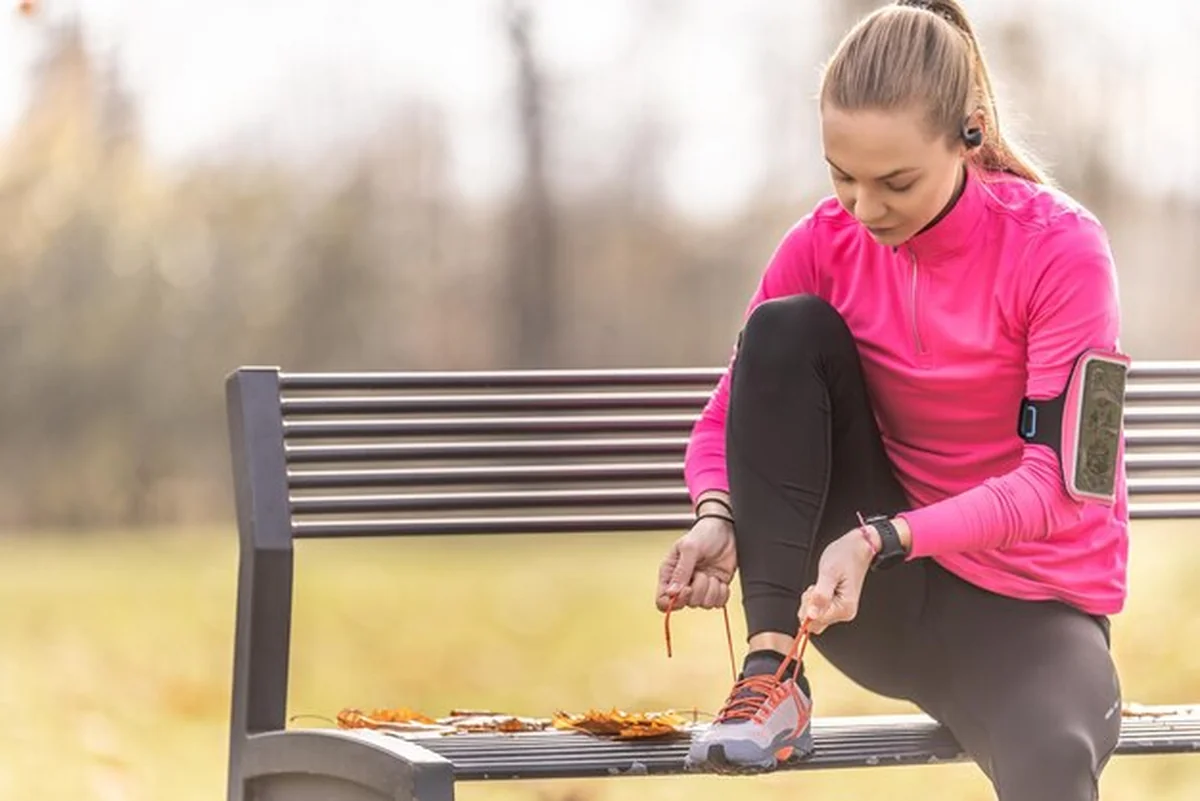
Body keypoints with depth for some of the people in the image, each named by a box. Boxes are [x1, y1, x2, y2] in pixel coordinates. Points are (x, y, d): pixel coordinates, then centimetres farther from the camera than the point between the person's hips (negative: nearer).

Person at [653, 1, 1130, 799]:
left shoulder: (1060, 249, -16)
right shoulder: (828, 241, -4)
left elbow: (1056, 479, -19)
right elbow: (733, 415, 1)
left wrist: (881, 538, -32)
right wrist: (717, 516, -22)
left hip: (1030, 604, -5)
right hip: (876, 591, 6)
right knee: (785, 329, -18)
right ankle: (772, 676, -20)